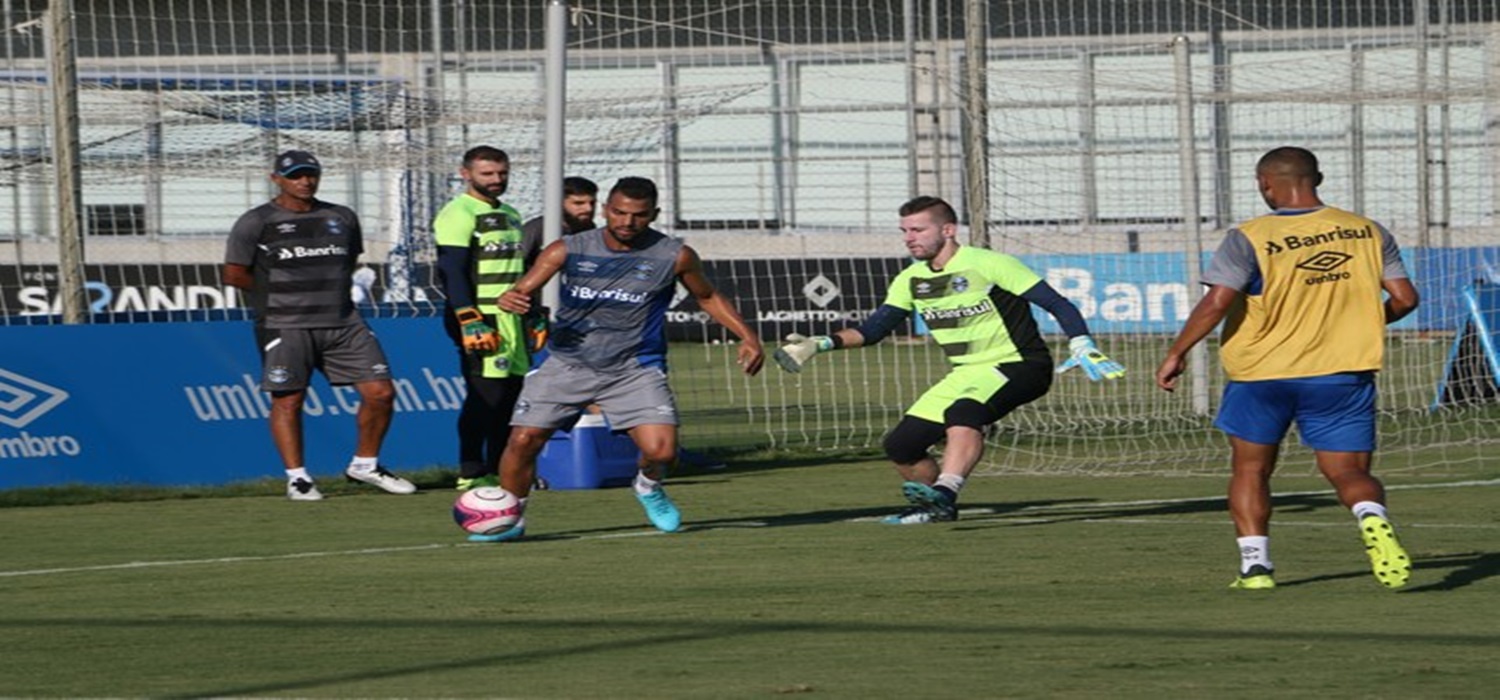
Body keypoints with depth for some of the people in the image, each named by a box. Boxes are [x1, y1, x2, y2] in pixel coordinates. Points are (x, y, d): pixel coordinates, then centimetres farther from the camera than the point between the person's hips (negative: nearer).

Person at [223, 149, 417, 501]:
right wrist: (276, 292, 2)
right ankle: (297, 477, 4)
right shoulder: (256, 223, 0)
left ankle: (365, 464, 14)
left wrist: (331, 292, 12)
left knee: (380, 392, -2)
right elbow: (234, 274, 0)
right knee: (287, 401, -4)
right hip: (286, 327, -4)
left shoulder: (342, 218, 14)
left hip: (343, 323, 4)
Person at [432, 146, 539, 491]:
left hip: (510, 317, 9)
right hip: (480, 317, -9)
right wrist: (469, 320, -23)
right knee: (485, 394, -12)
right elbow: (452, 271, -15)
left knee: (512, 394, 7)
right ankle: (472, 474, -9)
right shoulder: (459, 214, -7)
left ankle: (500, 472, 13)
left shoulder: (510, 215, 22)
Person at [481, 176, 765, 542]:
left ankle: (648, 487, 22)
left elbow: (708, 297, 11)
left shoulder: (674, 257, -5)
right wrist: (510, 299, -32)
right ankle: (510, 518, 13)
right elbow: (524, 291, -7)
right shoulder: (569, 250, -7)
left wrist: (747, 337, 1)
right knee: (523, 440, -11)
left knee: (661, 451, -16)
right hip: (567, 363, 1)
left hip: (636, 370, 0)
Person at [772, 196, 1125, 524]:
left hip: (1018, 367, -7)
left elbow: (1059, 306, -14)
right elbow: (874, 329, 10)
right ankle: (936, 508, 18)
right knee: (900, 444, -3)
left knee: (963, 411, -38)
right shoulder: (911, 281, 6)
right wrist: (821, 344, -5)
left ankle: (945, 494, -49)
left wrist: (1083, 349, -28)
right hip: (967, 374, 7)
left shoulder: (988, 265, -14)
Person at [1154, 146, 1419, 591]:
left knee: (1251, 470, 19)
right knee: (1350, 474, 6)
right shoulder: (1368, 233, 1)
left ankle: (1255, 565, 11)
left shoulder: (1249, 239, -9)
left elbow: (1216, 303, -17)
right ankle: (1374, 522, -26)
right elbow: (1404, 298, 1)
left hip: (1261, 374, -2)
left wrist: (1177, 353, -5)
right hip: (1343, 372, 2)